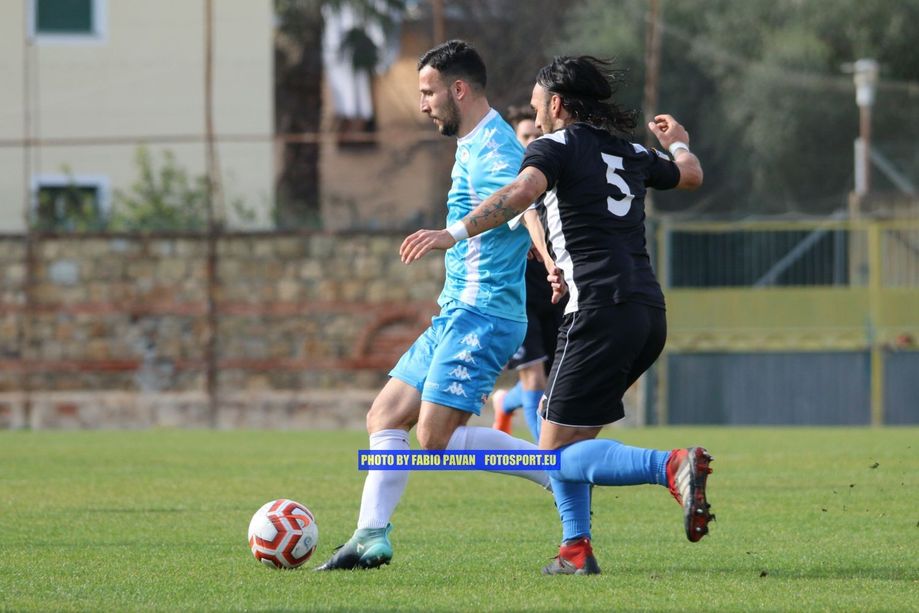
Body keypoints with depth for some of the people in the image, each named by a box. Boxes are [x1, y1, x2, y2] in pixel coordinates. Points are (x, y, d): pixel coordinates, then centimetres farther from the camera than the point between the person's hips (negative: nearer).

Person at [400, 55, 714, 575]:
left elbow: (524, 191, -21)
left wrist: (455, 233, -27)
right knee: (561, 426, 22)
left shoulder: (556, 146, 1)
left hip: (601, 312, -8)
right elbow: (692, 175, 39)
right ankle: (577, 548, 14)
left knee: (559, 452, -7)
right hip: (650, 313, 8)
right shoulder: (630, 153, 21)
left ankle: (672, 466, -29)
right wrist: (679, 143, 61)